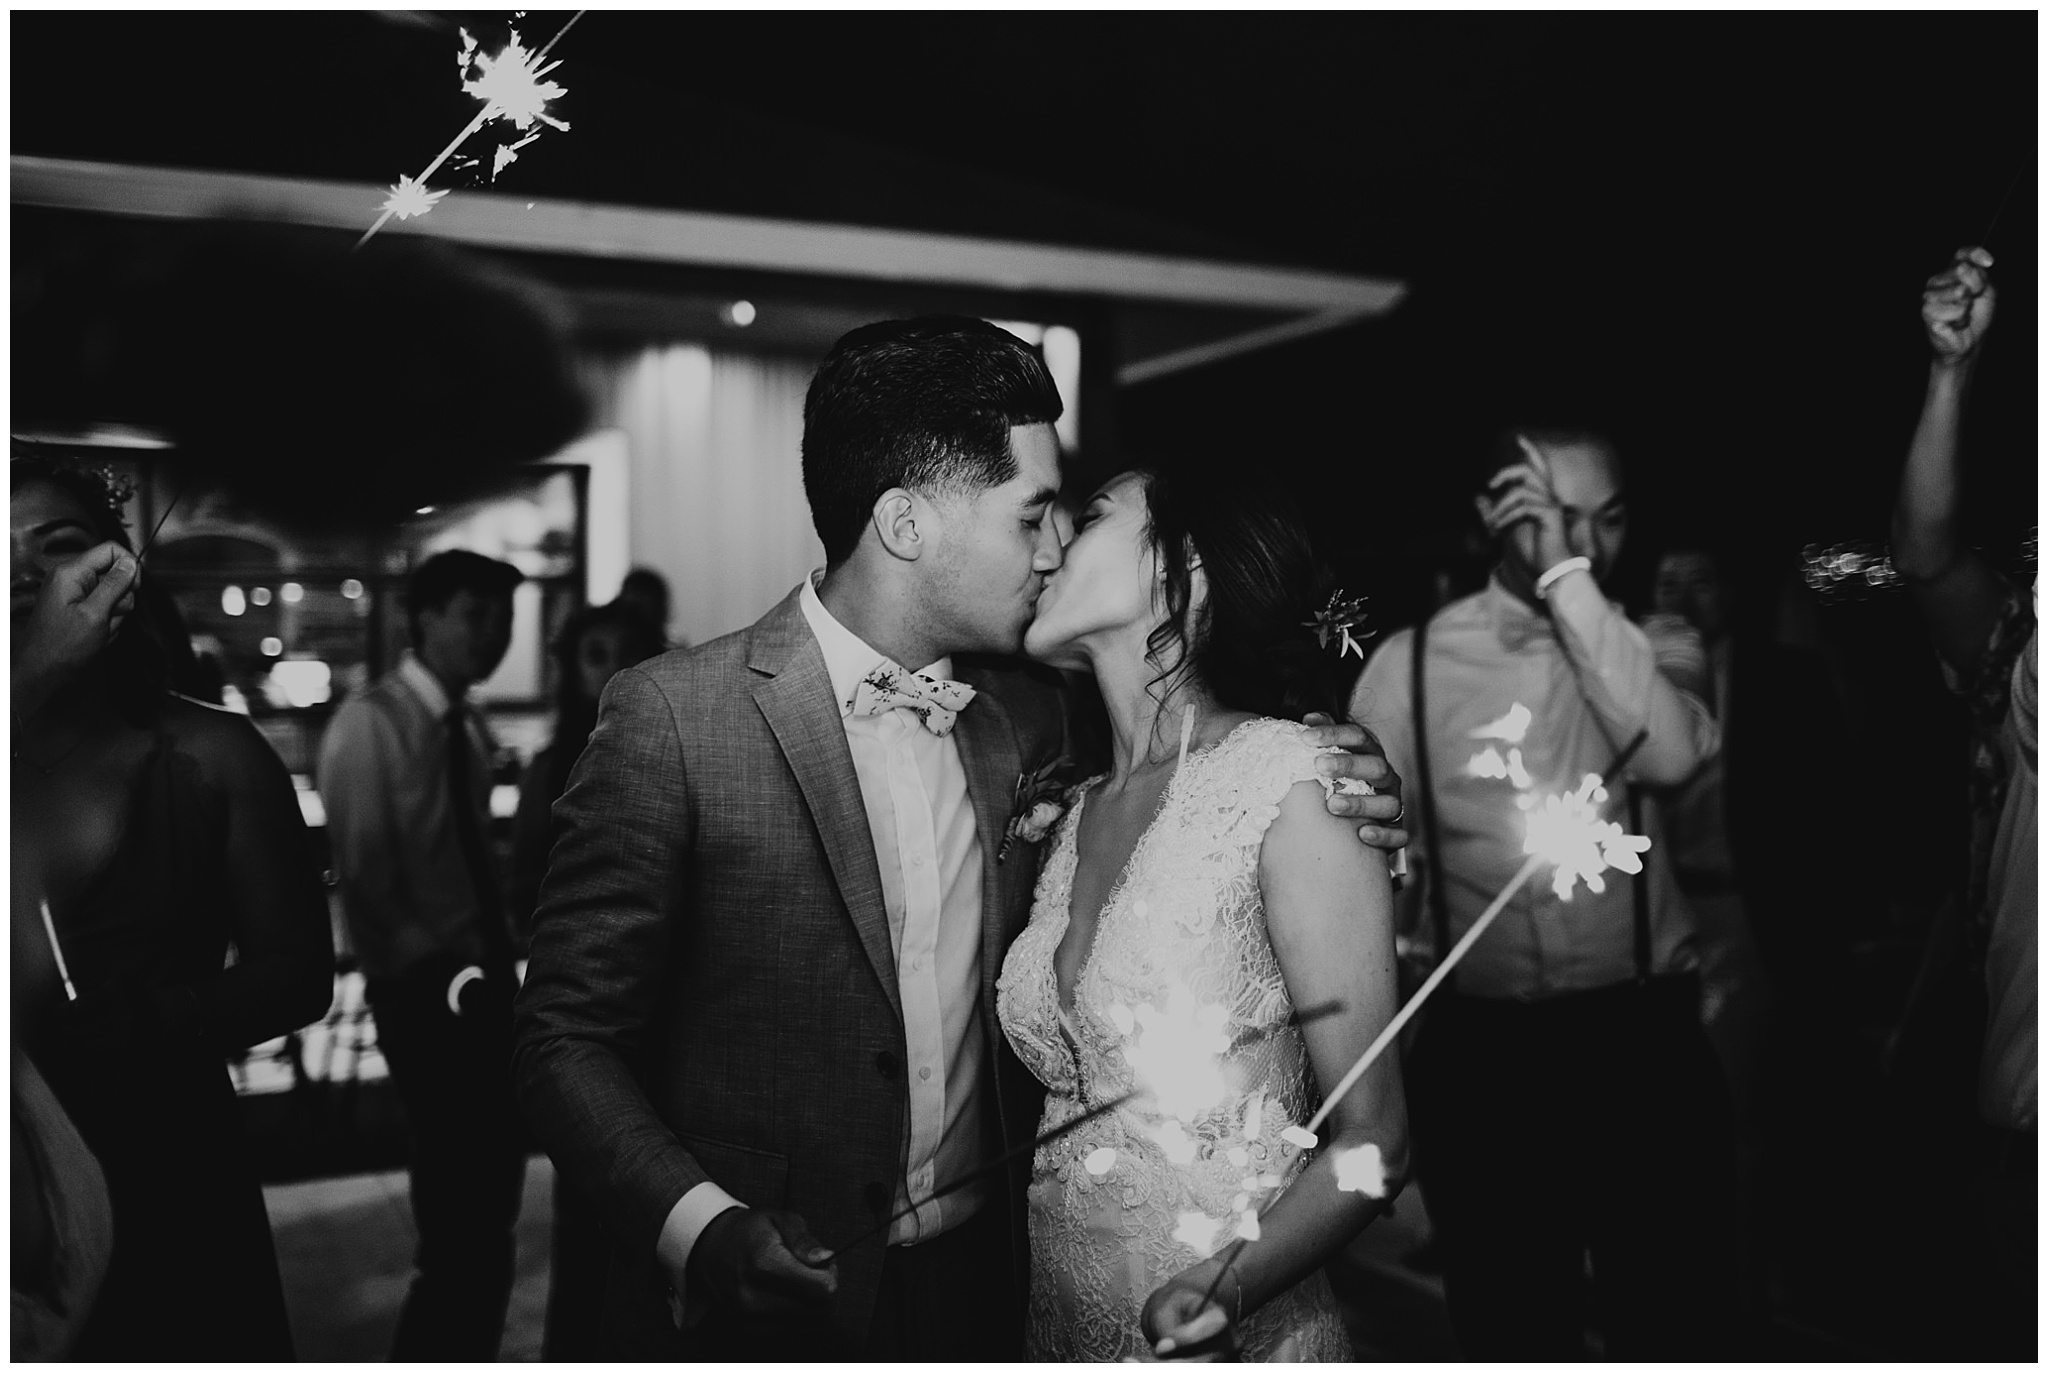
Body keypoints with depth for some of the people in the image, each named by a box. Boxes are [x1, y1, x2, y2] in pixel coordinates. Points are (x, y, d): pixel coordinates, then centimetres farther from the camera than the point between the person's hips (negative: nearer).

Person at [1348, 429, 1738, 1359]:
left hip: (1642, 1037, 0)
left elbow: (1672, 754, -21)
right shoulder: (1409, 664, -1)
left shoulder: (1651, 644, 1)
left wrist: (1568, 577, -20)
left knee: (1671, 1316, 13)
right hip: (1479, 1047, 0)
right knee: (1512, 1325, 15)